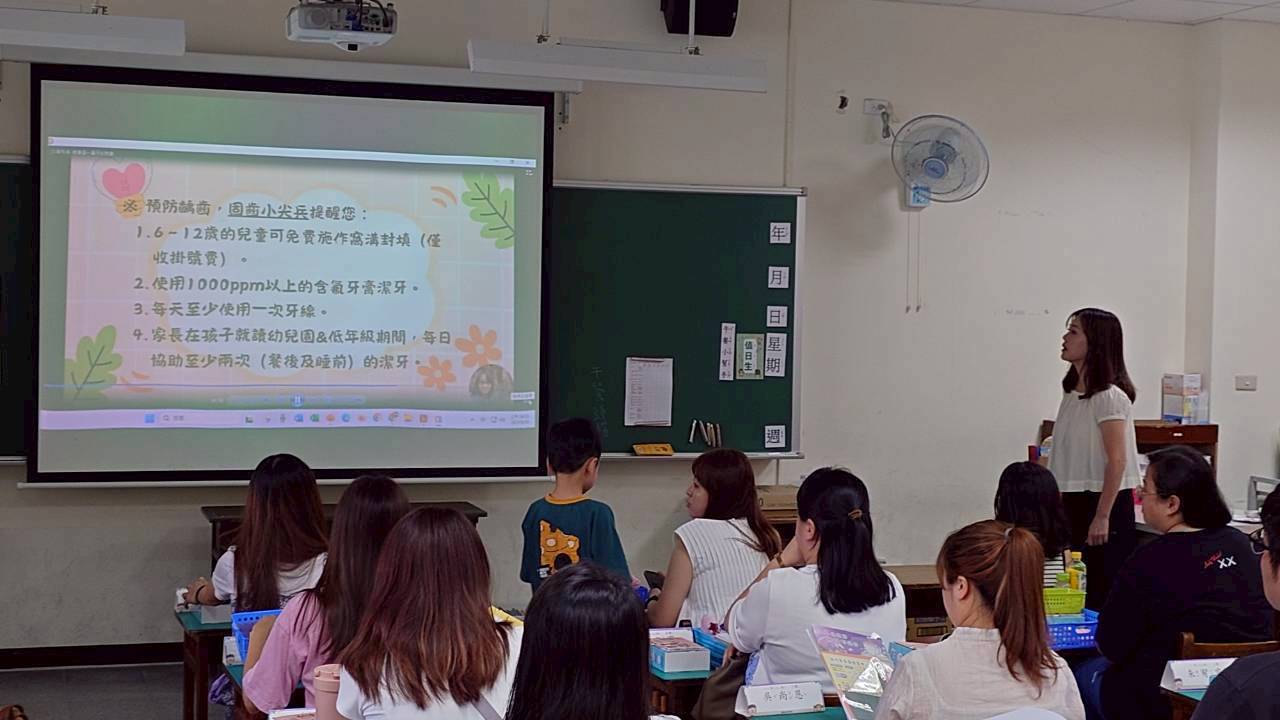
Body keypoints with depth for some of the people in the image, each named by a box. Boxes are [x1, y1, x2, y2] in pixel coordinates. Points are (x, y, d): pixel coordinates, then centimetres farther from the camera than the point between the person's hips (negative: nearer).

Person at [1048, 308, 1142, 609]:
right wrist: (1059, 504, 16)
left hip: (1105, 501, -8)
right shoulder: (1071, 392, 11)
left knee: (1103, 589, -3)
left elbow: (1117, 461, -17)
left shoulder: (1109, 397, -14)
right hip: (1074, 501, 8)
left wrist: (1102, 516, -20)